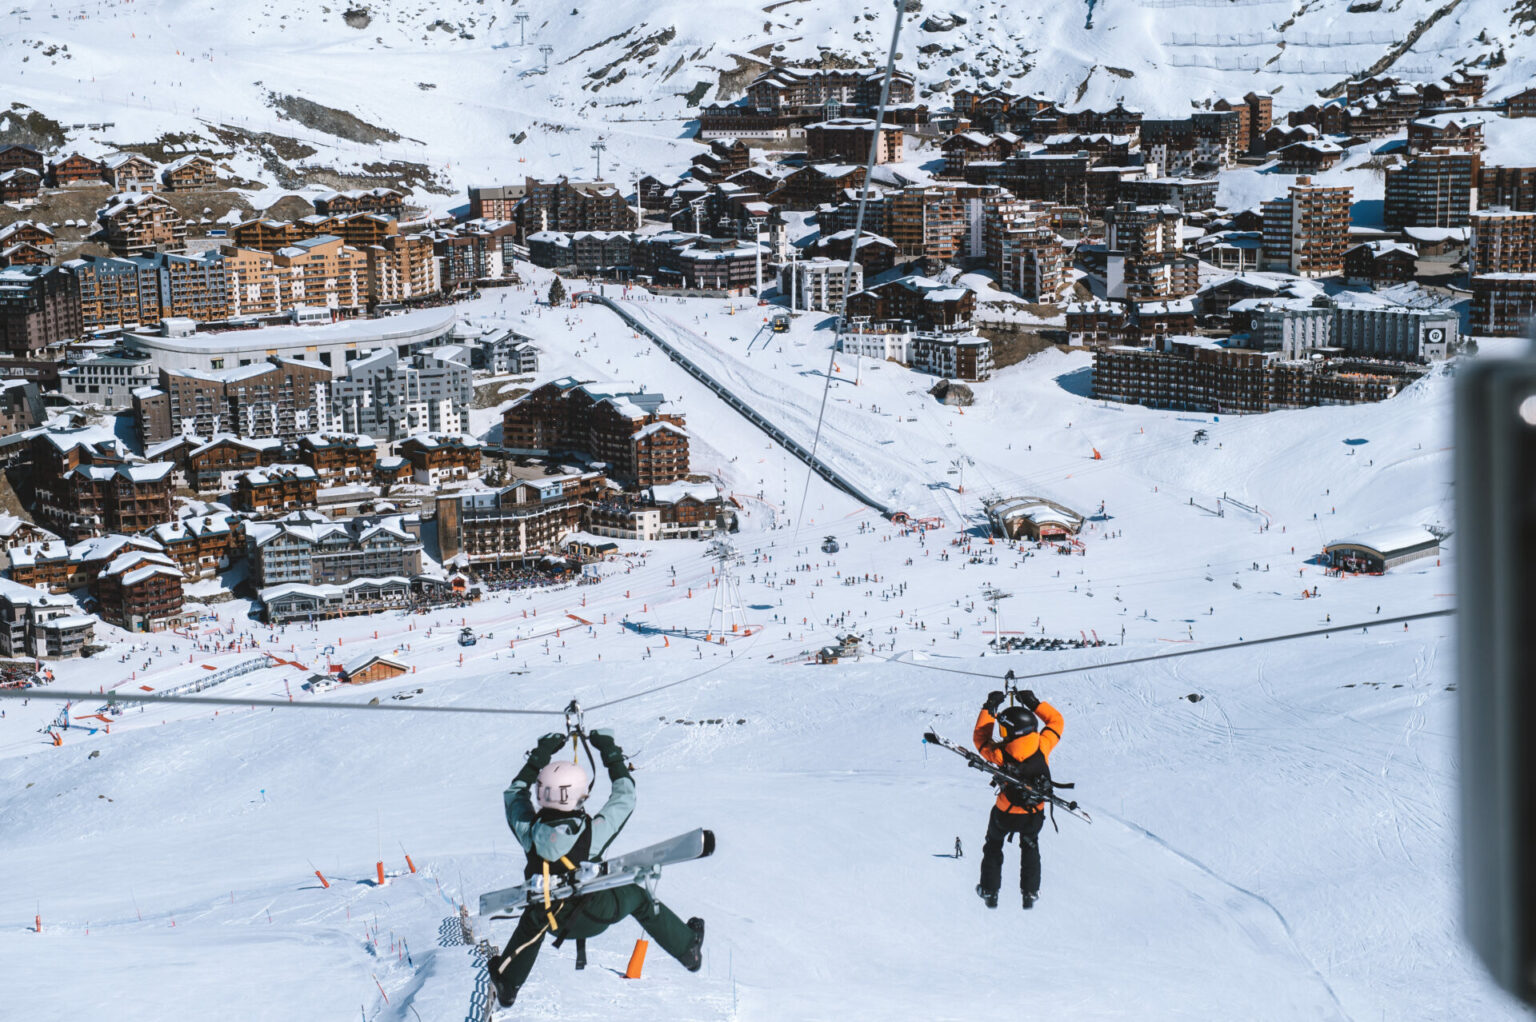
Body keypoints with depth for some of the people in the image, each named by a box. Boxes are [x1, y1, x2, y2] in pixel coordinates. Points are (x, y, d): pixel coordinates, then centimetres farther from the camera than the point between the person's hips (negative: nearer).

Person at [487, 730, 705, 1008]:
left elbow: (516, 793, -2)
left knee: (533, 918, 35)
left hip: (551, 921, 2)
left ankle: (506, 984, 43)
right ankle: (689, 951, 43)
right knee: (638, 897, 25)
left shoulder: (529, 832, -25)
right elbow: (625, 796, -13)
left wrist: (539, 757, 2)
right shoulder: (593, 832, -31)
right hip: (597, 915, -2)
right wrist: (612, 754, -4)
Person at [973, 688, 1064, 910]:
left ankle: (990, 891, 32)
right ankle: (1030, 892, 31)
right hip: (1035, 813, 2)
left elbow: (980, 737, -10)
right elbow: (1055, 720, -7)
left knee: (993, 846, 26)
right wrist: (1034, 703, -4)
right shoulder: (1043, 746, -26)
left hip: (1006, 813, -2)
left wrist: (989, 708, -7)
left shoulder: (1001, 754, -29)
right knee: (1030, 846, 30)